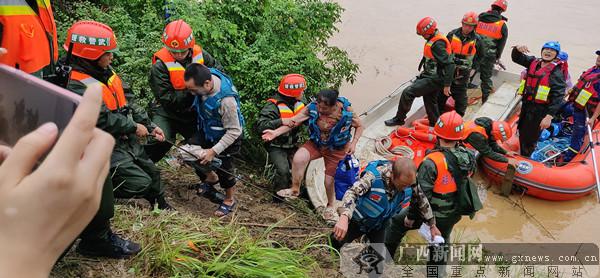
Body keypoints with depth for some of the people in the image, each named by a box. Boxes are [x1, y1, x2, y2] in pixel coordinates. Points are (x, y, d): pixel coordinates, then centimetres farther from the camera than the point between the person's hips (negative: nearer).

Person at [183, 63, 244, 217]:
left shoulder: (226, 100, -42)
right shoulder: (206, 75, -23)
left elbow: (233, 131, -31)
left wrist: (213, 151, -30)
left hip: (228, 134, -7)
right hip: (207, 129, 7)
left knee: (224, 167, 0)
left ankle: (230, 200, 29)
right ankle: (211, 178, 37)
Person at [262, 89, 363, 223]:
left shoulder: (346, 111, -24)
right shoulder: (312, 107, -22)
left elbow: (359, 126, -6)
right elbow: (293, 121, -21)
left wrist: (353, 143, -18)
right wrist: (275, 133, -31)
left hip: (337, 149, -1)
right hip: (316, 143, 1)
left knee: (330, 180, 3)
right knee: (298, 158, -27)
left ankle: (330, 206, 35)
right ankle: (295, 189, -2)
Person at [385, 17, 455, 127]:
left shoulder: (438, 44, -23)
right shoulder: (433, 40, 8)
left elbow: (449, 64, -26)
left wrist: (447, 85, -25)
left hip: (433, 79, -10)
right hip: (431, 76, 10)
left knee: (407, 93, -12)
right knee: (430, 101, 21)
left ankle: (399, 119, 2)